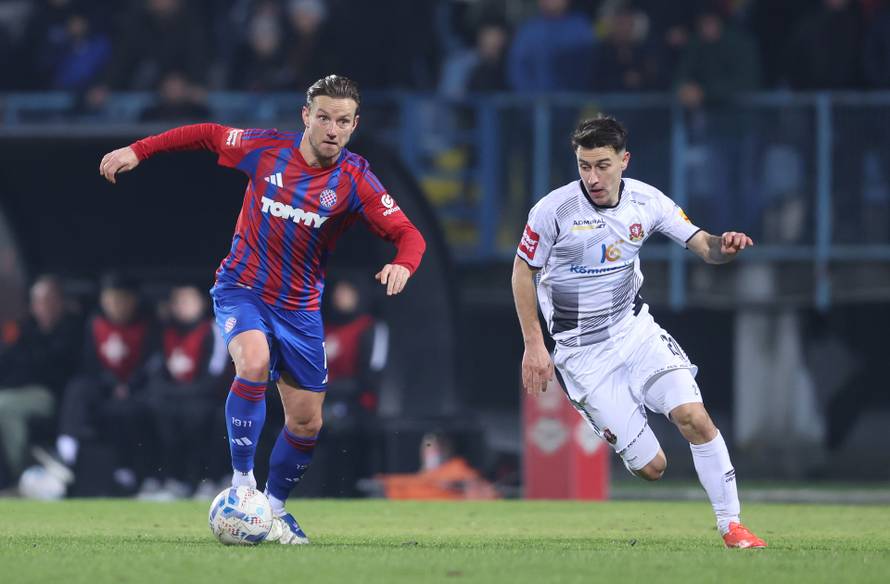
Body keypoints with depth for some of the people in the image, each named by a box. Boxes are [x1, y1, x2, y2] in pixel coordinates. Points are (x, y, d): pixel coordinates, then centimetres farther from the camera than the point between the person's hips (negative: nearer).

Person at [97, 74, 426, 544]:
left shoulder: (355, 180, -12)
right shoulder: (267, 149, -10)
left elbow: (408, 235, -18)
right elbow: (208, 135, 5)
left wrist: (402, 265, -40)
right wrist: (137, 151, 3)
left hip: (299, 307, 2)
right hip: (242, 289, -2)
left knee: (307, 422, 5)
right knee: (254, 363, -32)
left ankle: (274, 510, 29)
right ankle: (241, 481, -21)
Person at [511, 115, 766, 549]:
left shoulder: (646, 201, -6)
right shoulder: (554, 210, -16)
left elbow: (704, 247, -3)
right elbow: (523, 270, -3)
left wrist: (724, 246, -28)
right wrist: (533, 345, -6)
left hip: (636, 330, 3)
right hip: (583, 353, -3)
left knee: (694, 418, -20)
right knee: (650, 468, -6)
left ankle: (731, 525, -7)